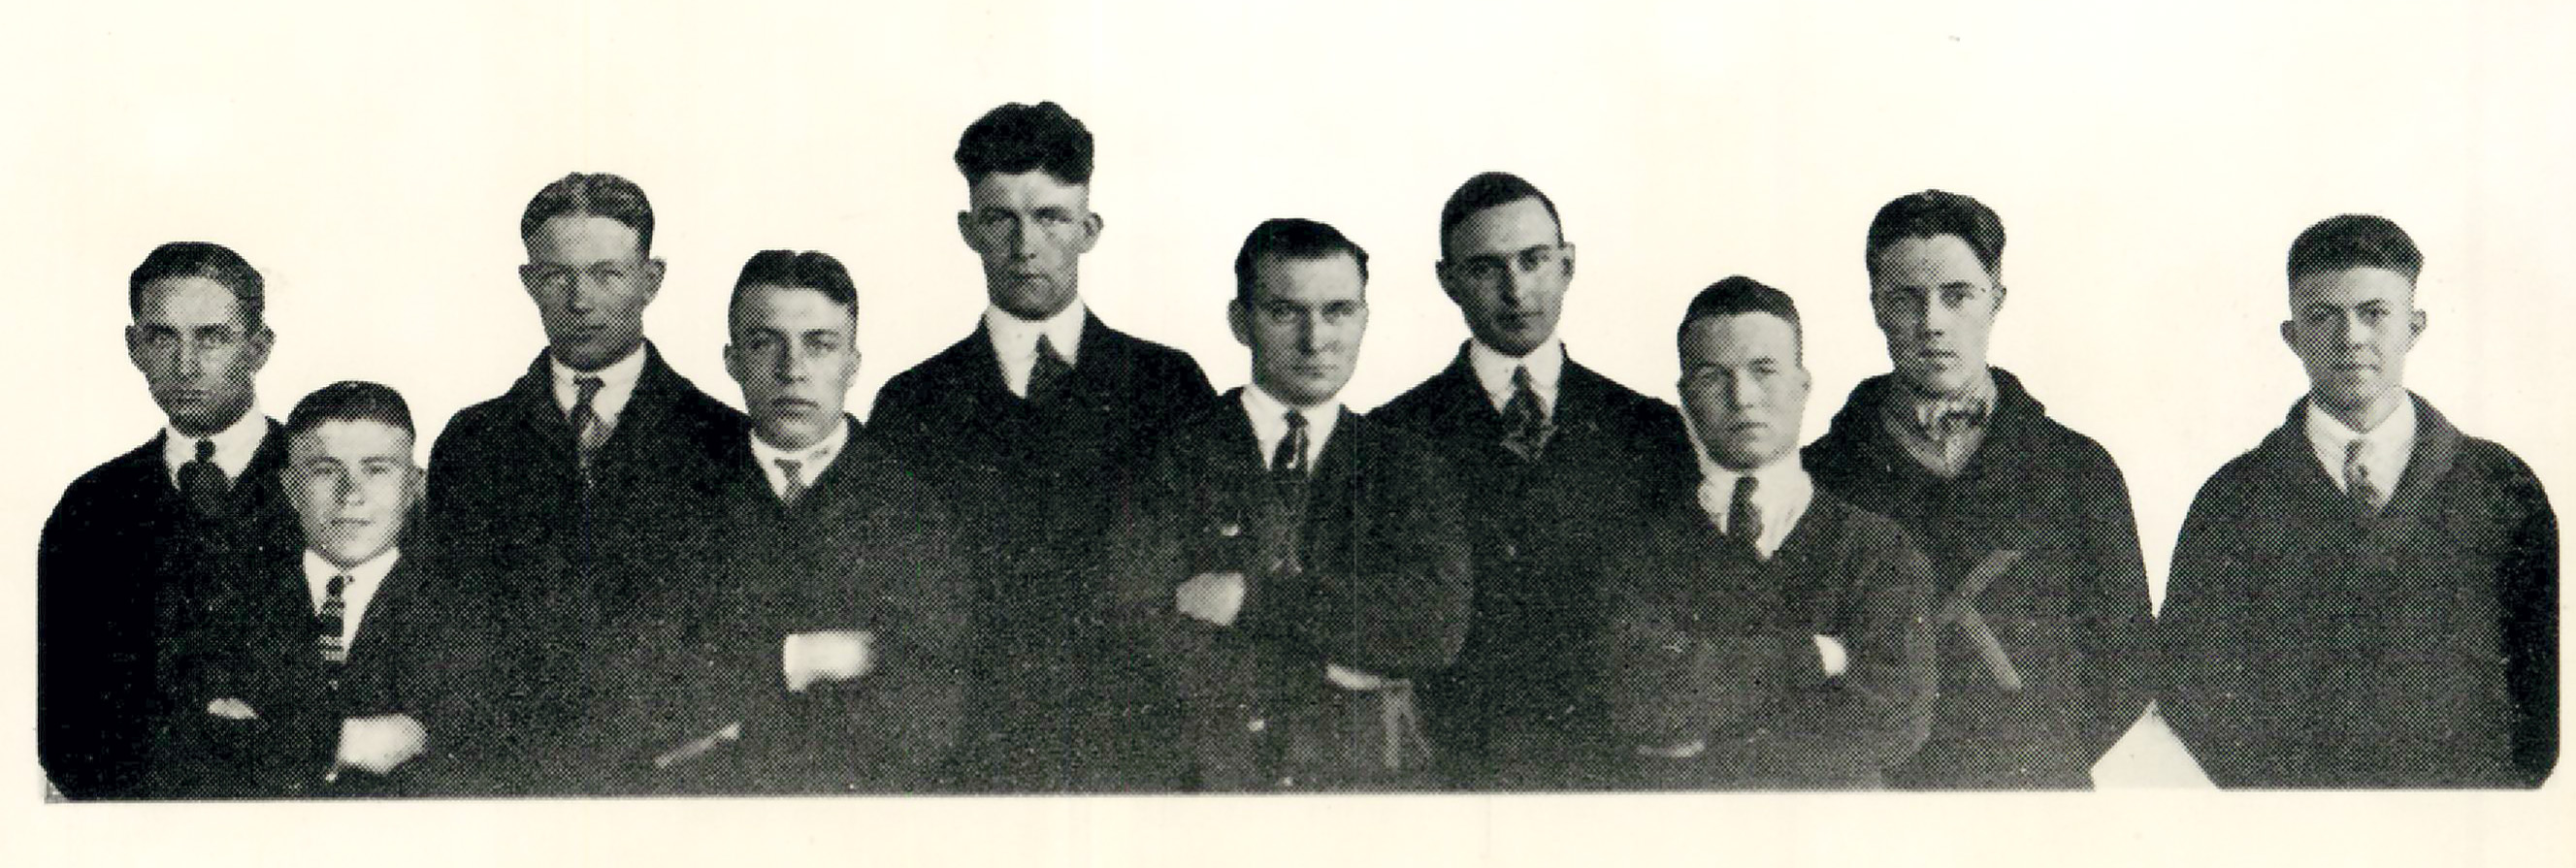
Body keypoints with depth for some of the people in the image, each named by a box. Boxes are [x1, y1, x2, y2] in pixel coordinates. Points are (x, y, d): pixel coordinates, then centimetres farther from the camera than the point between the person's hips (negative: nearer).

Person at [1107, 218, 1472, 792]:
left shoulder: (1406, 467, 9)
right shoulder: (1176, 460, 4)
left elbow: (1438, 628, -6)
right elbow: (1149, 649, -6)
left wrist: (1251, 596, -9)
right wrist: (1327, 670, -9)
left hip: (1372, 774, 1)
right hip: (1209, 776, -1)